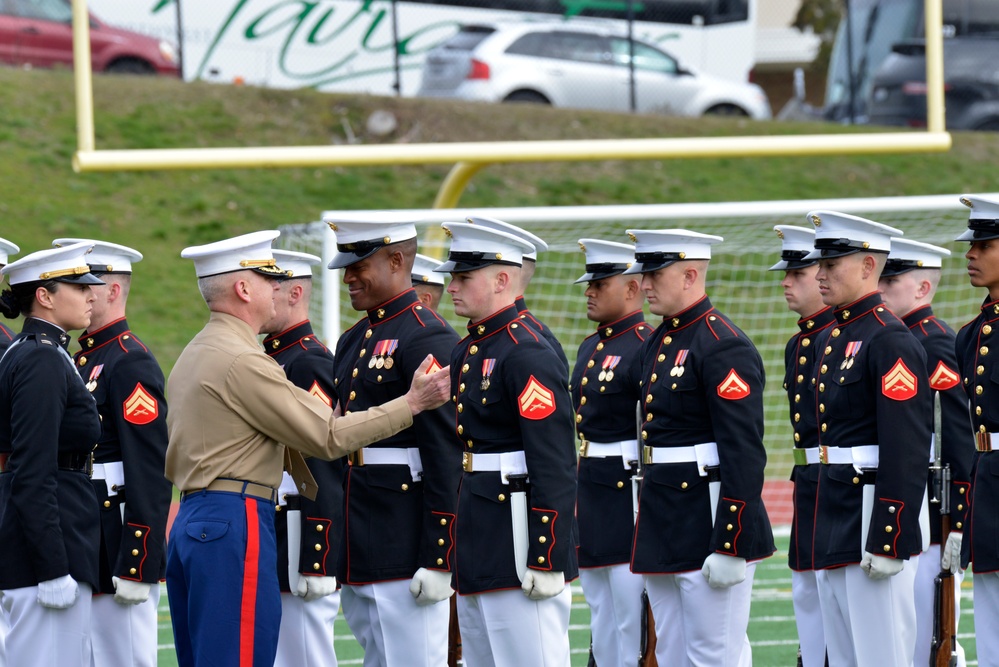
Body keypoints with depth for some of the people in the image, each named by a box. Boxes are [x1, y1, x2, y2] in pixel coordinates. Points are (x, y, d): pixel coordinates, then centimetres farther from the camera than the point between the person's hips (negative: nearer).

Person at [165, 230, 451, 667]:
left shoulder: (195, 355, 18)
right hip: (236, 524, -10)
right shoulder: (243, 361, -14)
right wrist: (412, 403, -7)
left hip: (191, 523, 10)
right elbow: (326, 436, -13)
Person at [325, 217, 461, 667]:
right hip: (360, 557, 9)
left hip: (405, 555, -9)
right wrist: (334, 554, 19)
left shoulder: (428, 339, -12)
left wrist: (437, 560, -20)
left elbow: (447, 457, -17)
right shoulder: (354, 341, 17)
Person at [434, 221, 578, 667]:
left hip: (519, 550, -10)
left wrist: (546, 561, -23)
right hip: (478, 556, 10)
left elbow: (555, 468, -20)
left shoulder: (527, 354, -15)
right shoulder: (466, 352, 15)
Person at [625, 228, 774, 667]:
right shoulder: (658, 344, 15)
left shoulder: (725, 347, -14)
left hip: (709, 523, -10)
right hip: (663, 531, 10)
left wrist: (730, 548, -23)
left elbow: (745, 455, -19)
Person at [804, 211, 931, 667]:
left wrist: (887, 541, -23)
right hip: (834, 526, 10)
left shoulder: (890, 341, -14)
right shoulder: (836, 337, 16)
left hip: (871, 514, -10)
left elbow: (907, 452, -20)